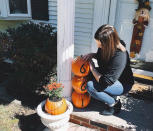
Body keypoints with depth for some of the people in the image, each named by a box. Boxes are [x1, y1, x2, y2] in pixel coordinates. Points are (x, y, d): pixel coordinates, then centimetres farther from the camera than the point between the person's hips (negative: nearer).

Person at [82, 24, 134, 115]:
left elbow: (105, 82, -34)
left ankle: (114, 104, -3)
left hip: (123, 84, -9)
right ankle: (111, 96, 5)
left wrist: (92, 67, -20)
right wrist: (92, 55, -9)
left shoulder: (120, 56, -35)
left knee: (90, 86, -26)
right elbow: (100, 55, 14)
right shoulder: (106, 47, -13)